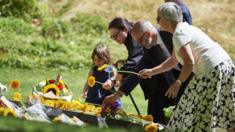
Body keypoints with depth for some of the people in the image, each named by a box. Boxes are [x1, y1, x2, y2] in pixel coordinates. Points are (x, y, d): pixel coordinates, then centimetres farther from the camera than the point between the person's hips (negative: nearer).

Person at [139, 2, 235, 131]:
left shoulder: (179, 35, -13)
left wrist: (178, 83, -12)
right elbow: (173, 60, 25)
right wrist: (152, 71, 24)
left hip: (212, 71, -10)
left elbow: (189, 63, -22)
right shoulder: (185, 28, 19)